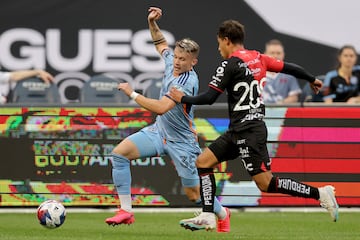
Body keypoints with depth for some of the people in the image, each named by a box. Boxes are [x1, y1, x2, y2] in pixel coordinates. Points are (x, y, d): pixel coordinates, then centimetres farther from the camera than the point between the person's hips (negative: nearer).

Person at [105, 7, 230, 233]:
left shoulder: (188, 81, -27)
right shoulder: (171, 62, -3)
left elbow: (161, 107, -35)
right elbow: (161, 43, 22)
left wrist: (133, 94, -28)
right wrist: (152, 22, 5)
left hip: (181, 141, -7)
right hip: (159, 131, 7)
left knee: (193, 193, 3)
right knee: (120, 153, -14)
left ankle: (222, 214, 36)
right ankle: (126, 211, -11)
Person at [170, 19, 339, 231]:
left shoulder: (230, 64, -12)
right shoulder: (258, 58, 10)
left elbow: (209, 98, -13)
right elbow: (288, 68, 17)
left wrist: (184, 99, 3)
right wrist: (312, 80, 33)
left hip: (248, 131, -9)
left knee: (266, 184, -9)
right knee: (203, 162, 8)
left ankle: (320, 194, -6)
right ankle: (208, 217, 4)